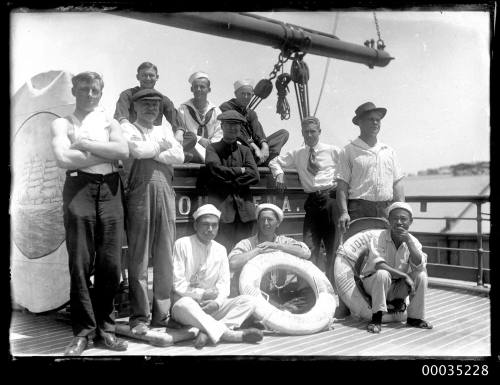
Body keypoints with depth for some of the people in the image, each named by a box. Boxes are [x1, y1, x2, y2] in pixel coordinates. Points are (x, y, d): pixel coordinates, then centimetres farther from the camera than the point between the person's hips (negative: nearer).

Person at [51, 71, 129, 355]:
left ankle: (105, 327, 11)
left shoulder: (110, 123, 20)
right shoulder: (62, 124, 14)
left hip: (110, 188, 2)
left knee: (111, 262, -2)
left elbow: (123, 151, 0)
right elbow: (64, 159, -5)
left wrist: (85, 144, -3)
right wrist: (106, 153, -2)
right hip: (79, 187, -2)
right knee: (80, 262, -4)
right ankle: (83, 331, 6)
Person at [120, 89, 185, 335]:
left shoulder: (164, 130, 23)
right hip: (139, 192, -4)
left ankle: (162, 314, 11)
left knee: (165, 256, 3)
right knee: (139, 256, -3)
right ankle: (139, 317, 3)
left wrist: (150, 152, -1)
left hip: (165, 193, 4)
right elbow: (137, 151, -10)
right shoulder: (127, 129, 11)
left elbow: (179, 156, 6)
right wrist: (161, 146, 6)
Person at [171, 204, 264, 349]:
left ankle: (208, 332, -33)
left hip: (213, 306, 5)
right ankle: (229, 334, -38)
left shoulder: (220, 250, 10)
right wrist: (202, 295, -12)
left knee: (249, 301, -16)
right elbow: (176, 283, -9)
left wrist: (216, 302, -14)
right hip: (187, 303, -5)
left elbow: (224, 284, 6)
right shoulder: (182, 244, -5)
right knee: (184, 304, -40)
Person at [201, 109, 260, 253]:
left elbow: (254, 175, 3)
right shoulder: (212, 148, 8)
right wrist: (241, 170, 0)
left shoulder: (245, 151, 18)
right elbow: (216, 170, -10)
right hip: (222, 207, -3)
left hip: (244, 209, 4)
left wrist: (230, 182, -5)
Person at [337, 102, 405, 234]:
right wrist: (344, 212, -15)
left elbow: (397, 183, 15)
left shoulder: (389, 151, 16)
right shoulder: (348, 151, 2)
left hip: (387, 209, 4)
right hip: (359, 210, -4)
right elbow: (342, 186, -3)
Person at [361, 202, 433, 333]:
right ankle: (376, 319, -25)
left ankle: (415, 317, -3)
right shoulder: (379, 239, -16)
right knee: (383, 274, -36)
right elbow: (377, 264, -30)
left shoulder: (413, 241, -5)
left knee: (421, 275, -18)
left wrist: (408, 241, -30)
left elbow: (419, 265, -21)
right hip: (373, 282, -4)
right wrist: (404, 275, -32)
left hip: (398, 287, 4)